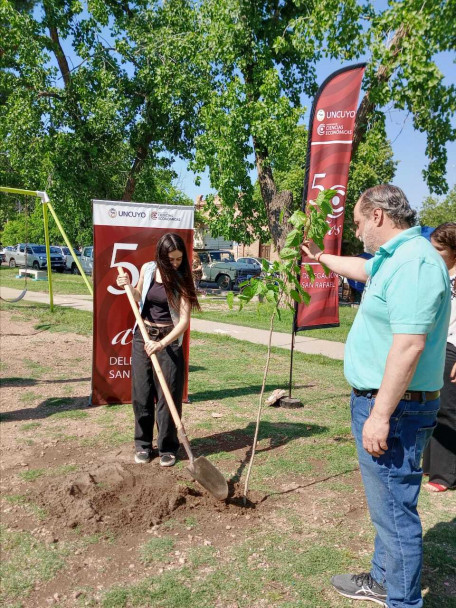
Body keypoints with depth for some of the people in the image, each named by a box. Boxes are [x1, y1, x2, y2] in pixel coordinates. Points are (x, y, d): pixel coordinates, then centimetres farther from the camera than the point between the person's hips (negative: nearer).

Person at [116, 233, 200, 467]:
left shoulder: (182, 280, -12)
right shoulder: (147, 269, -1)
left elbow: (184, 320, -19)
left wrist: (162, 343, -31)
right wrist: (128, 286, -4)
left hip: (169, 339, -3)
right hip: (142, 335, 4)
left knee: (168, 395, 0)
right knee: (141, 394, 8)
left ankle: (168, 448, 15)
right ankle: (143, 444, 23)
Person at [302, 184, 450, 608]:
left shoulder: (414, 262, -21)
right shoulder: (393, 258, 12)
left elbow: (409, 346, -28)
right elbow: (362, 269, 36)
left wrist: (380, 415, -26)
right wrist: (320, 257, 49)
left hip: (393, 407, -11)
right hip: (379, 401, 11)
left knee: (394, 508, 2)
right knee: (386, 503, 23)